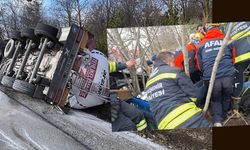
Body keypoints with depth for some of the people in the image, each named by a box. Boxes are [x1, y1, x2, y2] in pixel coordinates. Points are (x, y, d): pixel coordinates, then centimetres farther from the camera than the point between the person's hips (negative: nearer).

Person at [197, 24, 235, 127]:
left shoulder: (201, 44, 13)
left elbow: (200, 65, 18)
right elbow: (233, 58, 24)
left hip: (211, 78, 0)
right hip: (228, 76, 0)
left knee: (215, 99, 22)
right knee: (226, 98, 26)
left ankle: (217, 121, 8)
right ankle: (223, 117, 40)